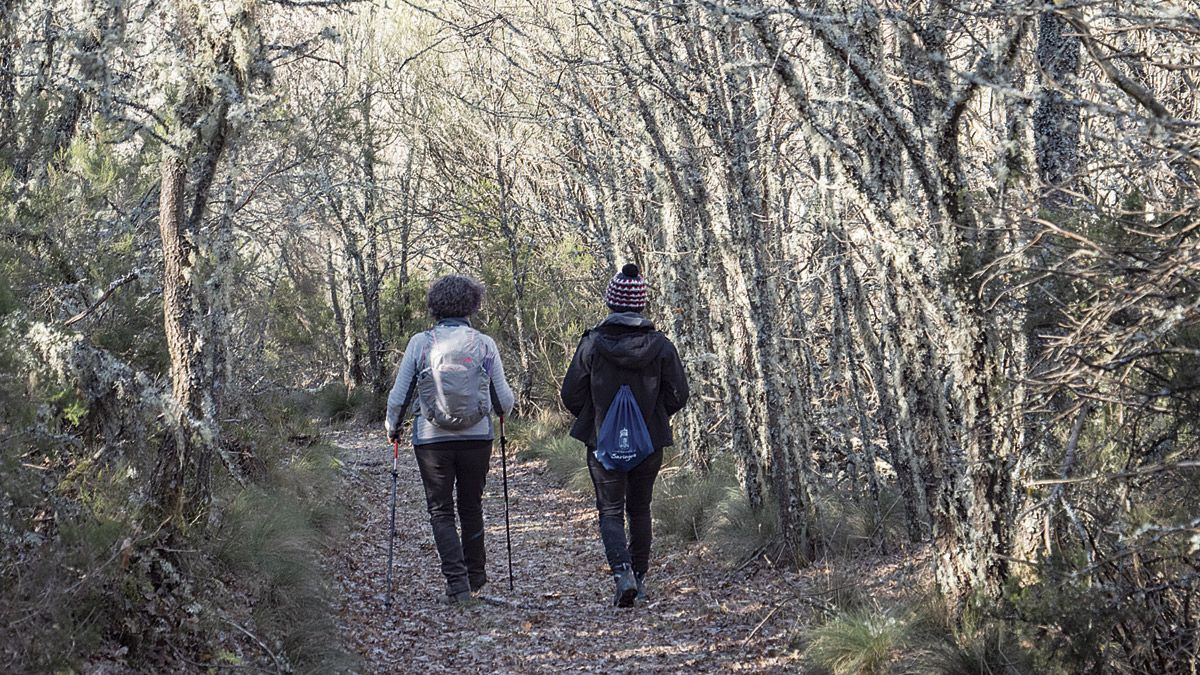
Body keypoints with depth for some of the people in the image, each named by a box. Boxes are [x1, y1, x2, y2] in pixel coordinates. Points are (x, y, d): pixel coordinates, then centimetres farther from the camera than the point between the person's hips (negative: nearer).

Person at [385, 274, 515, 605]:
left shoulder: (420, 343, -5)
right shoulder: (485, 344, -3)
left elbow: (399, 395, -1)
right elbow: (504, 399, 3)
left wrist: (392, 427, 17)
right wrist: (504, 409, 27)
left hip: (432, 439, -1)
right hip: (477, 438, 2)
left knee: (440, 511, 8)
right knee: (471, 507, 18)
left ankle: (457, 582, -3)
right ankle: (476, 574, 28)